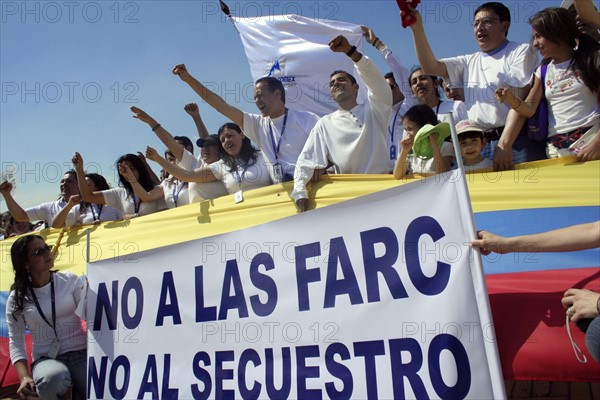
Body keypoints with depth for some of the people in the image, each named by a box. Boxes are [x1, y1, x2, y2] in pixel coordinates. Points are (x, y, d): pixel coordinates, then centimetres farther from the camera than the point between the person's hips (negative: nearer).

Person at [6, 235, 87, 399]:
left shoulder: (71, 280, -2)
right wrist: (24, 377, -14)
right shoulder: (17, 298, 1)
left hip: (81, 352, 0)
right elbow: (15, 342, 3)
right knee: (53, 379, -37)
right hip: (46, 359, 0)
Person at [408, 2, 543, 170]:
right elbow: (430, 67, 10)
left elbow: (521, 101, -6)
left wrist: (504, 144, -17)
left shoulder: (521, 51, 7)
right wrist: (417, 28, -2)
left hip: (517, 141, -4)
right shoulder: (468, 62, 21)